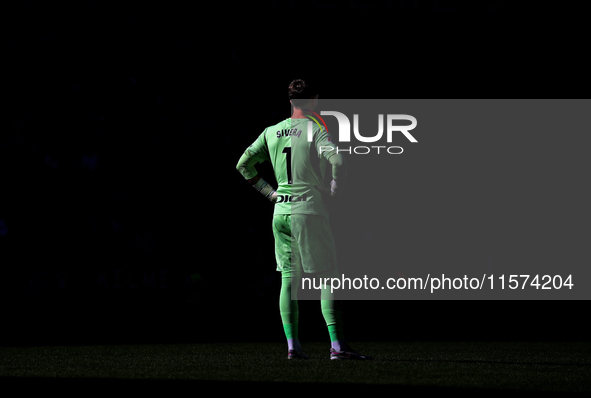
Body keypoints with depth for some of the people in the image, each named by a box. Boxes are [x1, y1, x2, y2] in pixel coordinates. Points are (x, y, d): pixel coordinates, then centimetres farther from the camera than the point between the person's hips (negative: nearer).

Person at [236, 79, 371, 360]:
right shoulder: (316, 130, -7)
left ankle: (292, 345, 4)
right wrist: (335, 187, -7)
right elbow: (338, 161, -23)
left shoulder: (271, 132, 10)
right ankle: (337, 345, -9)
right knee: (328, 278, -3)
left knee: (289, 279, 9)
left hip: (281, 211, 5)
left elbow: (243, 165, 15)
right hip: (310, 210, -5)